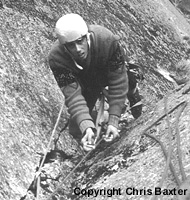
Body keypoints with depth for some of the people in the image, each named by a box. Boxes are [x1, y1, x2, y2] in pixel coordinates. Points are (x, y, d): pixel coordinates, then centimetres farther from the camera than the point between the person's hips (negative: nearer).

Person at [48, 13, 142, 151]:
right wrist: (86, 127, -55)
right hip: (83, 84, -2)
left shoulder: (107, 40, -42)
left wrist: (113, 121, -40)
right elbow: (72, 94, -41)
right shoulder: (56, 58, -39)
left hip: (108, 73, 2)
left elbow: (118, 81, -36)